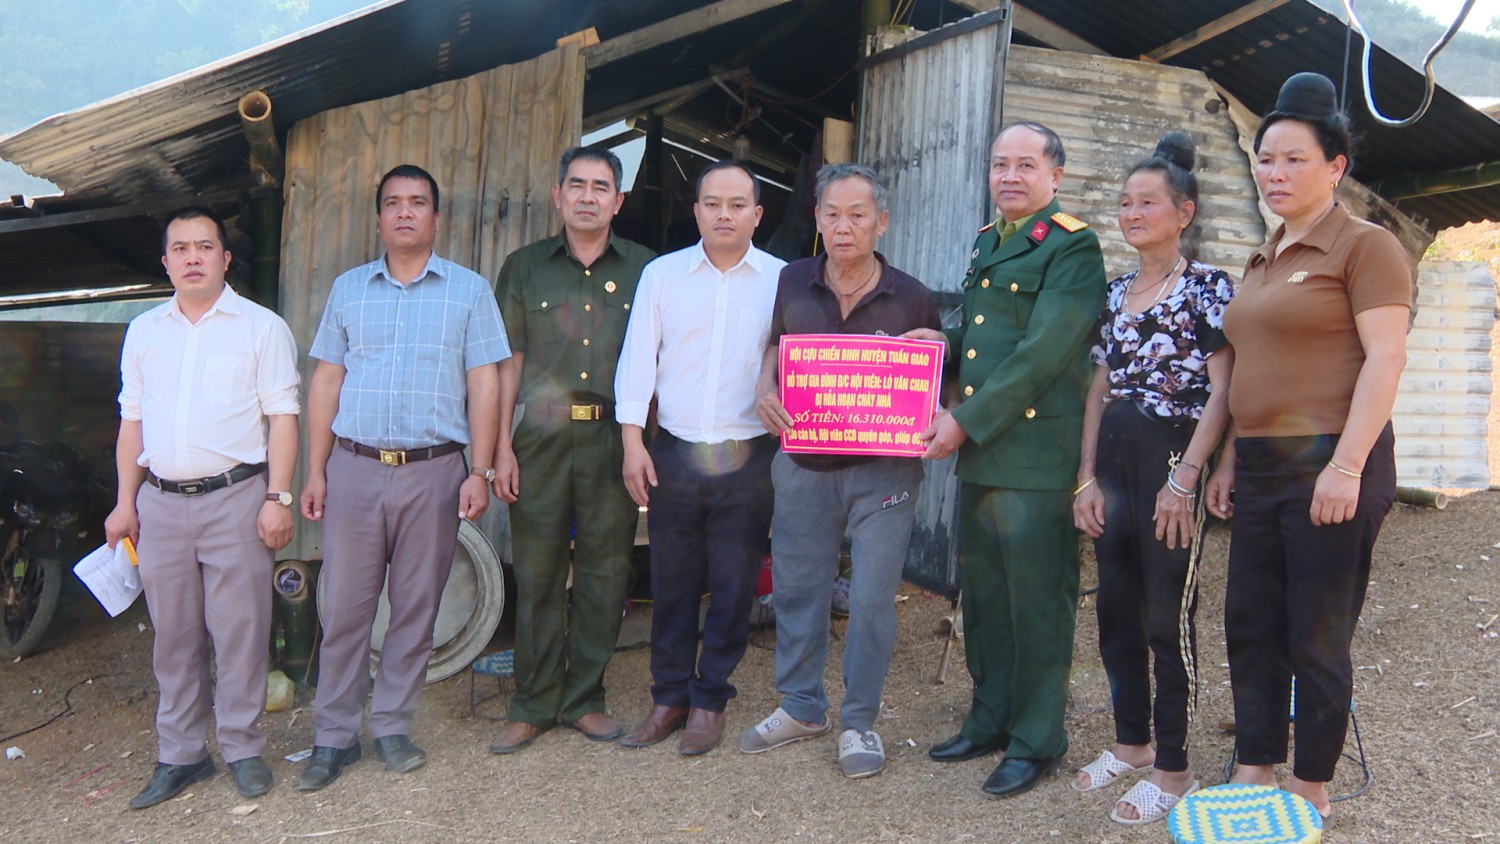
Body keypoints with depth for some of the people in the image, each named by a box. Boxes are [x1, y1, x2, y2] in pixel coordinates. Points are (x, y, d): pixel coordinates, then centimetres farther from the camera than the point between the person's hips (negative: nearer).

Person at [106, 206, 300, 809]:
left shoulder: (261, 327, 2)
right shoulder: (143, 332, 15)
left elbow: (281, 418, -2)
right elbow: (132, 420, 17)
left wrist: (278, 498, -10)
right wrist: (125, 502, 10)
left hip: (234, 498, -4)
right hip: (161, 503, 4)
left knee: (239, 630, 0)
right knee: (173, 635, 9)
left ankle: (242, 749, 12)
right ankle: (180, 755, 19)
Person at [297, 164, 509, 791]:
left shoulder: (469, 291, 6)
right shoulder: (348, 289, 12)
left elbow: (484, 384, 2)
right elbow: (326, 382, 11)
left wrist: (481, 471, -6)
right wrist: (315, 471, 4)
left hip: (432, 472, -1)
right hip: (354, 468, 1)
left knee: (415, 608, 5)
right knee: (344, 606, 3)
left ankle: (391, 727, 18)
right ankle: (334, 735, 13)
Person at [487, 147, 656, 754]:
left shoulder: (644, 269, 8)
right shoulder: (525, 267, 9)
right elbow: (509, 361, 8)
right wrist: (502, 446, 0)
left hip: (613, 439, 0)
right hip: (541, 437, 0)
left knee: (604, 573, 4)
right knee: (537, 573, 2)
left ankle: (584, 699, 19)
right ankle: (533, 705, 15)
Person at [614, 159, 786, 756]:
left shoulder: (781, 280, 3)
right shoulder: (662, 274, 7)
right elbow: (637, 359, 5)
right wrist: (633, 442, -1)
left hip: (748, 457, -1)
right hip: (674, 454, 1)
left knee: (733, 588, 4)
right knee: (671, 584, 8)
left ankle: (710, 701, 19)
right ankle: (669, 698, 22)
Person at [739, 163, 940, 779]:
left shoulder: (910, 298, -3)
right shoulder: (793, 282, 3)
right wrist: (766, 392, -3)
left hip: (882, 469, -2)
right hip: (803, 465, 3)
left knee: (872, 598, 1)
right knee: (797, 589, 12)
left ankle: (859, 723, 17)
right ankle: (802, 707, 30)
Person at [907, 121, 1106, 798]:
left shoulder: (1072, 247, -8)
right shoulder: (985, 242, 18)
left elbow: (1042, 352, -17)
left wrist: (966, 422, -17)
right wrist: (944, 341, 5)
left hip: (1035, 451, -8)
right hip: (976, 449, 8)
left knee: (1037, 601, 1)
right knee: (981, 592, 16)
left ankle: (1036, 742, 13)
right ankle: (990, 720, 30)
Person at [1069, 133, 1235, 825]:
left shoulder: (1209, 287, -5)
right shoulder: (1116, 293, 14)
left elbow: (1221, 392, -11)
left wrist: (1184, 481, -18)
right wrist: (1087, 477, 7)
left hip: (1170, 462, -6)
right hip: (1113, 462, 7)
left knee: (1168, 615, -1)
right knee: (1116, 608, 12)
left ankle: (1172, 768, 11)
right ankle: (1131, 740, 28)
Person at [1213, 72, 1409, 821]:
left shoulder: (1364, 246, -6)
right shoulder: (1263, 260, 17)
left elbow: (1385, 357, -14)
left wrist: (1348, 465, -22)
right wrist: (1230, 462, 18)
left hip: (1329, 465, -8)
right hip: (1262, 467, 8)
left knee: (1317, 639, 1)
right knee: (1250, 628, 12)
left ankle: (1310, 791, 15)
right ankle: (1253, 774, 25)